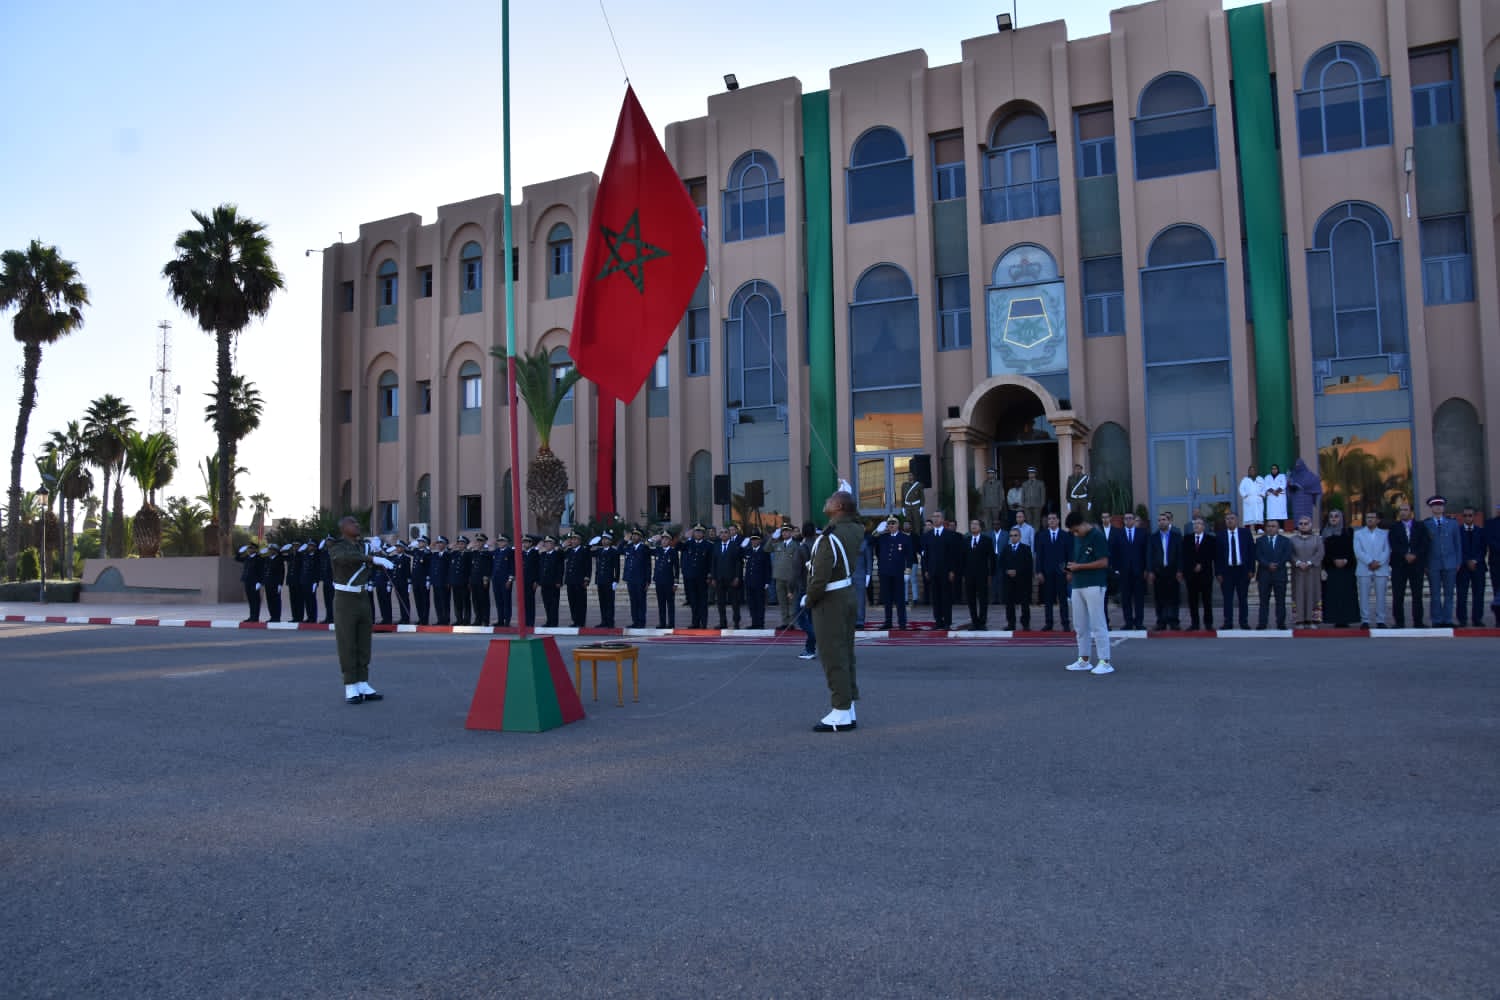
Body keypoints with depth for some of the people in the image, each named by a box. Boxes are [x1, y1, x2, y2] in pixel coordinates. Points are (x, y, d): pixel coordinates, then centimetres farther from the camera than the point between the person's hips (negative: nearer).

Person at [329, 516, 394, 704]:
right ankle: (350, 690, 3)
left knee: (363, 644, 8)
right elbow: (345, 557, -32)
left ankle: (363, 686, 14)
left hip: (363, 599, 6)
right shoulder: (335, 547, -9)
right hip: (345, 599, -6)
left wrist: (382, 560, -17)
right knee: (347, 645, -3)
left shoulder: (362, 547, 11)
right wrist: (373, 558, -38)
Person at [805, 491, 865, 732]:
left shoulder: (829, 538, -23)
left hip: (830, 601, -9)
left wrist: (809, 599, -8)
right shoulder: (855, 529, 2)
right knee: (845, 653, 14)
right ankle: (849, 711, 22)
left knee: (833, 657, -4)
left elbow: (820, 578, -24)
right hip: (848, 594, 9)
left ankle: (841, 714, 0)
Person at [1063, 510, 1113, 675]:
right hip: (1077, 586, 8)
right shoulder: (1077, 538, 15)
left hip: (1093, 586, -8)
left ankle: (1105, 662, -5)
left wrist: (1079, 566, -14)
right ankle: (1084, 659, 18)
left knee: (1098, 624, -8)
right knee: (1080, 625, 10)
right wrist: (1072, 572, 4)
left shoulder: (1097, 536, -10)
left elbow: (1104, 562, -15)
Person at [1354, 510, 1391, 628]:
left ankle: (1380, 621, 4)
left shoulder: (1384, 534, 13)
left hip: (1381, 569, 0)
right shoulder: (1358, 533, 11)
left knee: (1380, 596, 0)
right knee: (1364, 596, -3)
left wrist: (1378, 563, -13)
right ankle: (1365, 621, -1)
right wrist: (1370, 562, -14)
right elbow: (1358, 551, -2)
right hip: (1364, 569, 0)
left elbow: (1387, 551, 2)